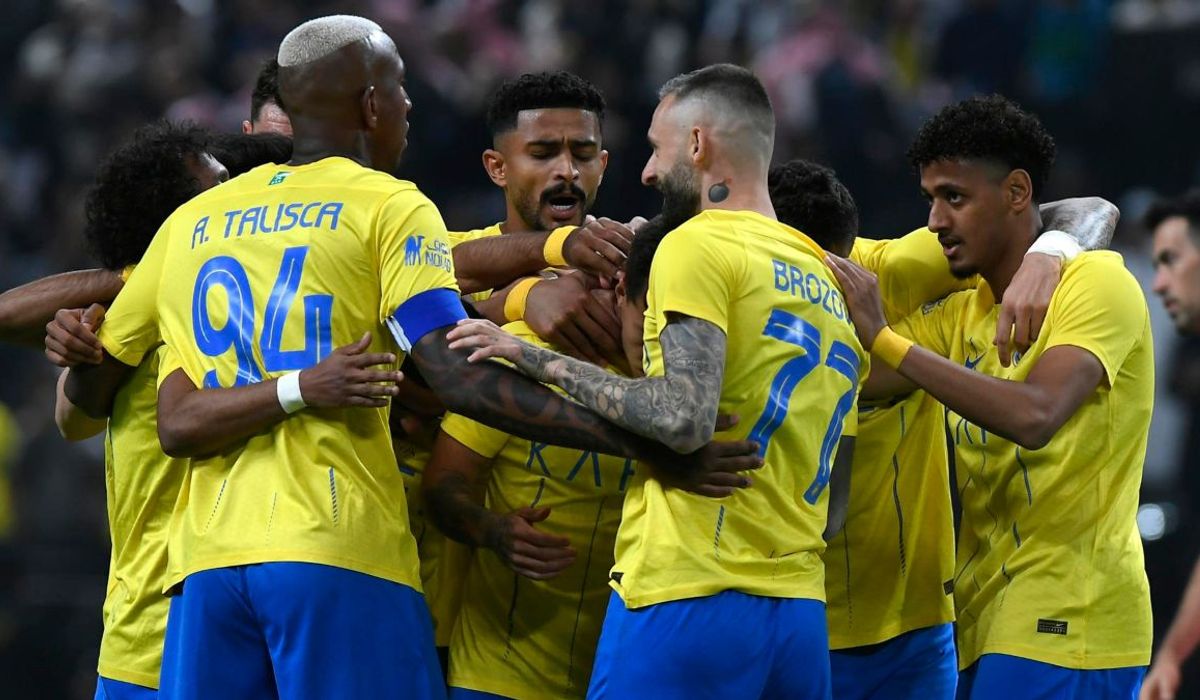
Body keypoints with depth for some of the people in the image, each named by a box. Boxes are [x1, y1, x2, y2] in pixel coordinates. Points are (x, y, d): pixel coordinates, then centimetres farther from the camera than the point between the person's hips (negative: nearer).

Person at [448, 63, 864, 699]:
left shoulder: (699, 246, -4)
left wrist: (541, 362, -9)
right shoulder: (829, 284, 19)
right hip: (802, 610, 8)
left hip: (687, 598, -8)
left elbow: (684, 419, -17)